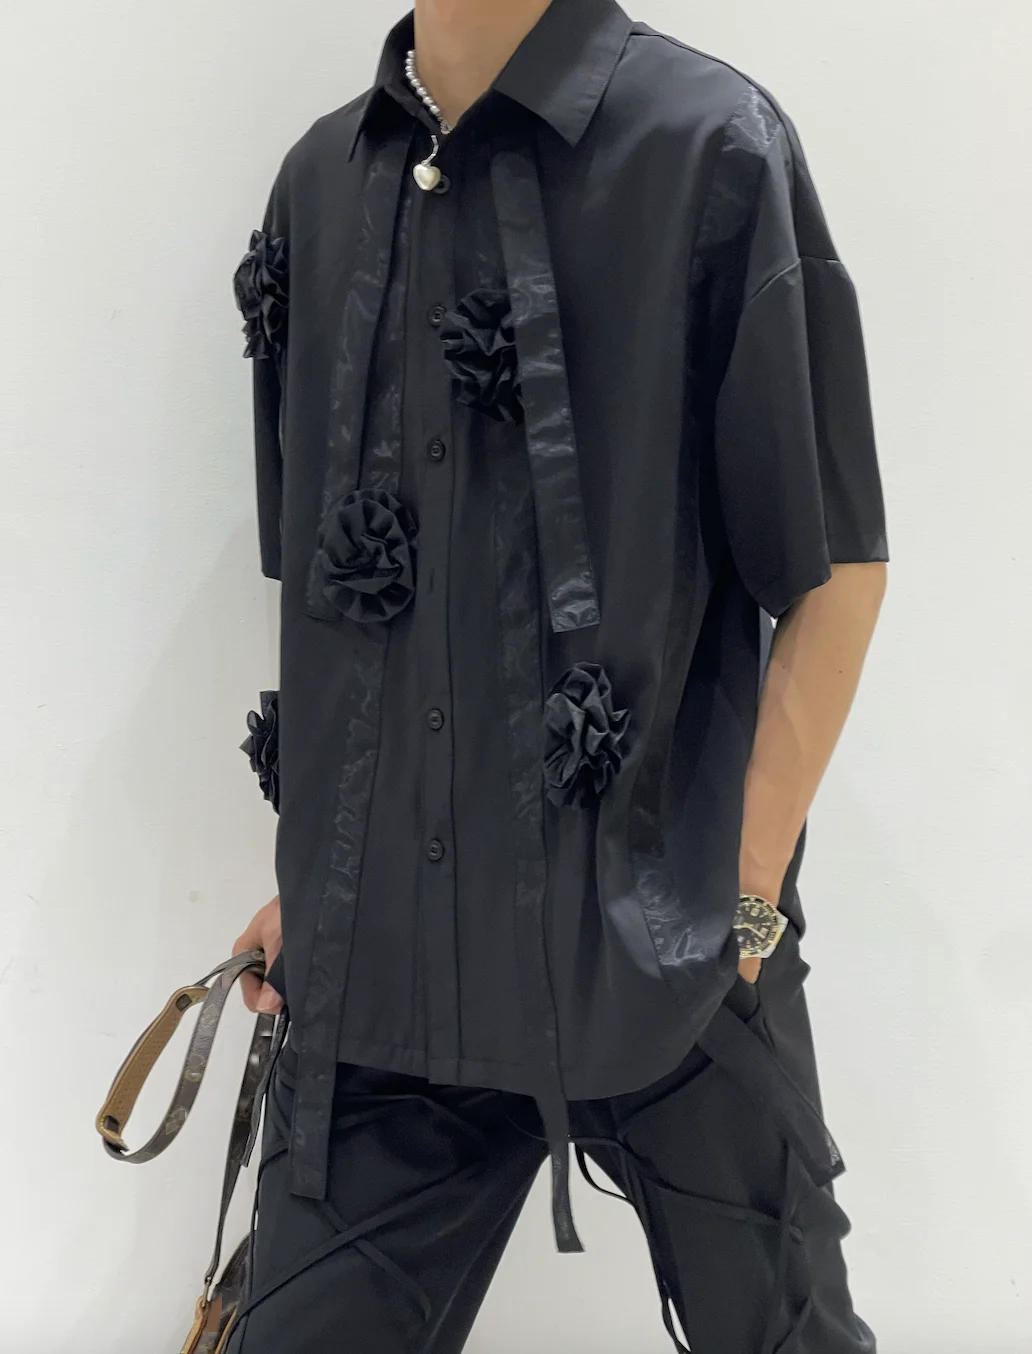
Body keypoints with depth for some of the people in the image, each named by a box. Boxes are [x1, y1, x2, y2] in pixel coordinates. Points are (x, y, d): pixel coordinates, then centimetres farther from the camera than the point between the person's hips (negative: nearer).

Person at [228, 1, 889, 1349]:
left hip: (659, 963, -3)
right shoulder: (321, 181, 7)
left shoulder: (706, 143, -7)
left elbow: (835, 565, -5)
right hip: (376, 966, 4)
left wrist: (745, 903, -7)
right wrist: (314, 879, 12)